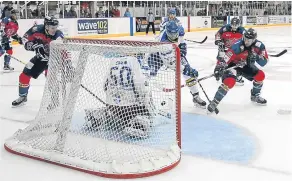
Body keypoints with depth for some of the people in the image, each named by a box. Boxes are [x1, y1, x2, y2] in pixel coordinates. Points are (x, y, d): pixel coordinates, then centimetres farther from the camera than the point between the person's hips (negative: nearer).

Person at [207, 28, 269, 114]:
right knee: (230, 81, -28)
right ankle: (215, 102, -19)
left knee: (260, 75, -7)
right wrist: (220, 67, -52)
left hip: (246, 65, 6)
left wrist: (257, 57, -33)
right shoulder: (237, 46, -31)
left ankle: (255, 96, 18)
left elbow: (264, 61, -13)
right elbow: (227, 57, -38)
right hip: (233, 64, -6)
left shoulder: (259, 45, -15)